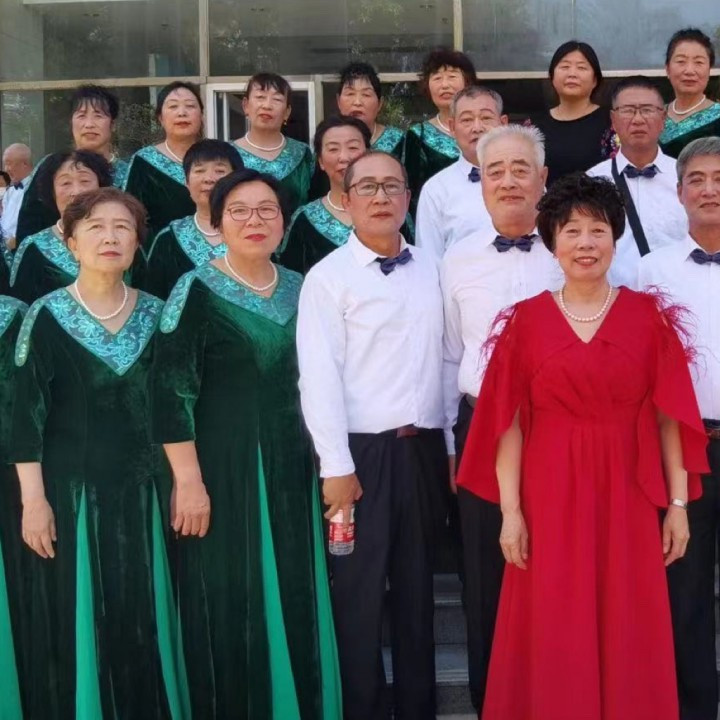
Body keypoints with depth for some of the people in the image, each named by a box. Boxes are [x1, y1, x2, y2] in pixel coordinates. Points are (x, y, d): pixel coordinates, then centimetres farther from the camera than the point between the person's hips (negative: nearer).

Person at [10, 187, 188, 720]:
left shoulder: (156, 313, 3)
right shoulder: (46, 317, -5)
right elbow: (26, 414, -7)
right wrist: (33, 498, -11)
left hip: (143, 490, 3)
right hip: (72, 490, -3)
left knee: (144, 618, 9)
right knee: (79, 619, 4)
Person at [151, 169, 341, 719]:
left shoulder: (300, 288, 7)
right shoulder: (197, 290, -8)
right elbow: (171, 391, -13)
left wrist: (323, 458, 10)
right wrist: (189, 481, -17)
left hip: (292, 466, 5)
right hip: (223, 467, -5)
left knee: (295, 595, 11)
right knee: (229, 601, 2)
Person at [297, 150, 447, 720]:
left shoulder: (430, 270, 8)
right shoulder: (328, 277, -5)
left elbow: (445, 358, 9)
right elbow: (319, 377, -11)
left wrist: (450, 444, 7)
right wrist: (337, 466, -14)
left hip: (423, 447, 4)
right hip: (361, 450, -4)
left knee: (417, 589, 14)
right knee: (359, 594, 3)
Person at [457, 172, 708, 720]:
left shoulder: (649, 315, 2)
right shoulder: (525, 320, 0)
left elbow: (670, 416, 2)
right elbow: (509, 423, -2)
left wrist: (678, 504, -1)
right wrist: (511, 512, -7)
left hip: (627, 497, 1)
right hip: (550, 497, 0)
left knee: (629, 638, 10)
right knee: (553, 640, 7)